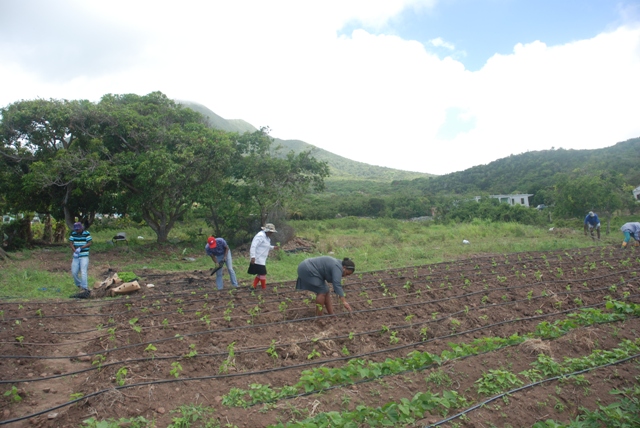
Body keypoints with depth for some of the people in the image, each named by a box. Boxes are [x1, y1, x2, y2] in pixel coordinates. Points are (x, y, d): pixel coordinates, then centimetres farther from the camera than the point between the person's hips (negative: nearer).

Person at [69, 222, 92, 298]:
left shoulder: (87, 233, -6)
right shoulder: (73, 234, 6)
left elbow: (89, 243, -10)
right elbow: (70, 243, 3)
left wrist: (80, 248, -21)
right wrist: (74, 251, -14)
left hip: (84, 256, -5)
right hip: (76, 257, 5)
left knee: (83, 272, -12)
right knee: (74, 273, 5)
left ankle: (84, 289, -13)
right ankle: (80, 285, 23)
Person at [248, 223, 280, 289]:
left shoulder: (267, 237, 15)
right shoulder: (260, 236, -18)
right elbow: (253, 246, -25)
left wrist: (273, 247, 13)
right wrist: (253, 257, -31)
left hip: (262, 260, 10)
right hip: (258, 260, -10)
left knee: (260, 274, 15)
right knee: (262, 274, -4)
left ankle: (253, 287, 20)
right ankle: (264, 288, 5)